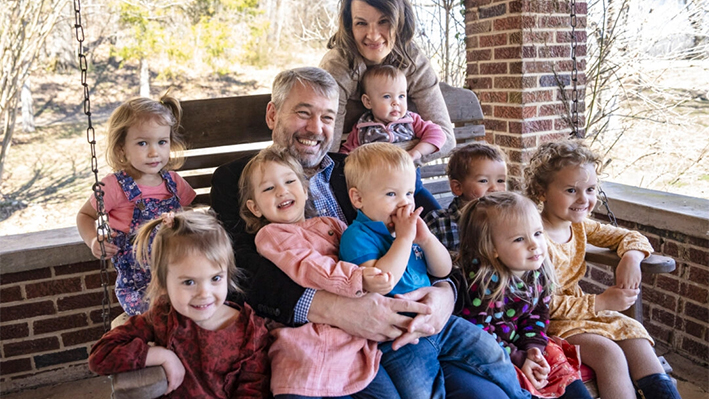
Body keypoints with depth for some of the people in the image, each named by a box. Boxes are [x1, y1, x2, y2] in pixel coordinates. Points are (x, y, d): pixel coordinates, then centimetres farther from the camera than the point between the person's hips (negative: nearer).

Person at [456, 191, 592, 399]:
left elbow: (537, 315, 6)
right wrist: (518, 359, -18)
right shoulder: (485, 282, -29)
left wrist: (533, 347, -11)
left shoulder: (538, 273, -6)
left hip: (520, 344, 7)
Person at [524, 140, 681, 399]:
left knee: (633, 331, -11)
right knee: (609, 353, -23)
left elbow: (631, 237, 14)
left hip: (581, 307, 8)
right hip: (550, 320, -8)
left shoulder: (579, 226, 3)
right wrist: (601, 302, -17)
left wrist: (631, 257, -11)